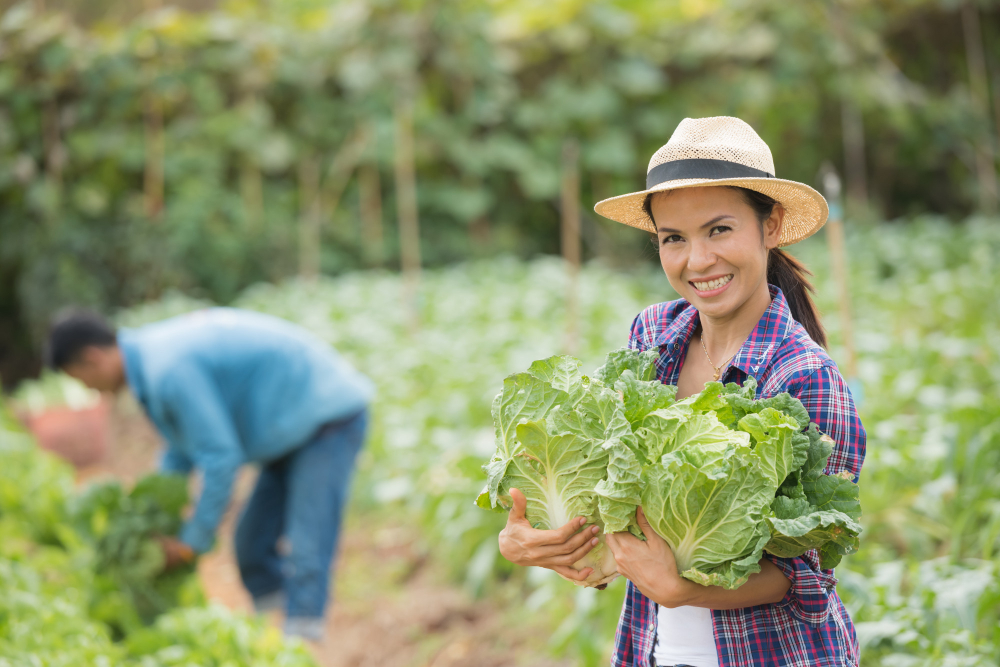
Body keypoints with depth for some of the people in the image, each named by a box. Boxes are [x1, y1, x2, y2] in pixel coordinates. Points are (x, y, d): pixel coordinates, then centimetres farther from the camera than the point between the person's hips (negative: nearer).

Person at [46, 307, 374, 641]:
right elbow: (184, 442, 18)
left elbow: (221, 456, -24)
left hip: (330, 416, -10)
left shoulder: (169, 369, -26)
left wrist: (194, 541, -14)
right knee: (252, 549, 10)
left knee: (305, 554, -17)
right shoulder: (155, 347, 5)